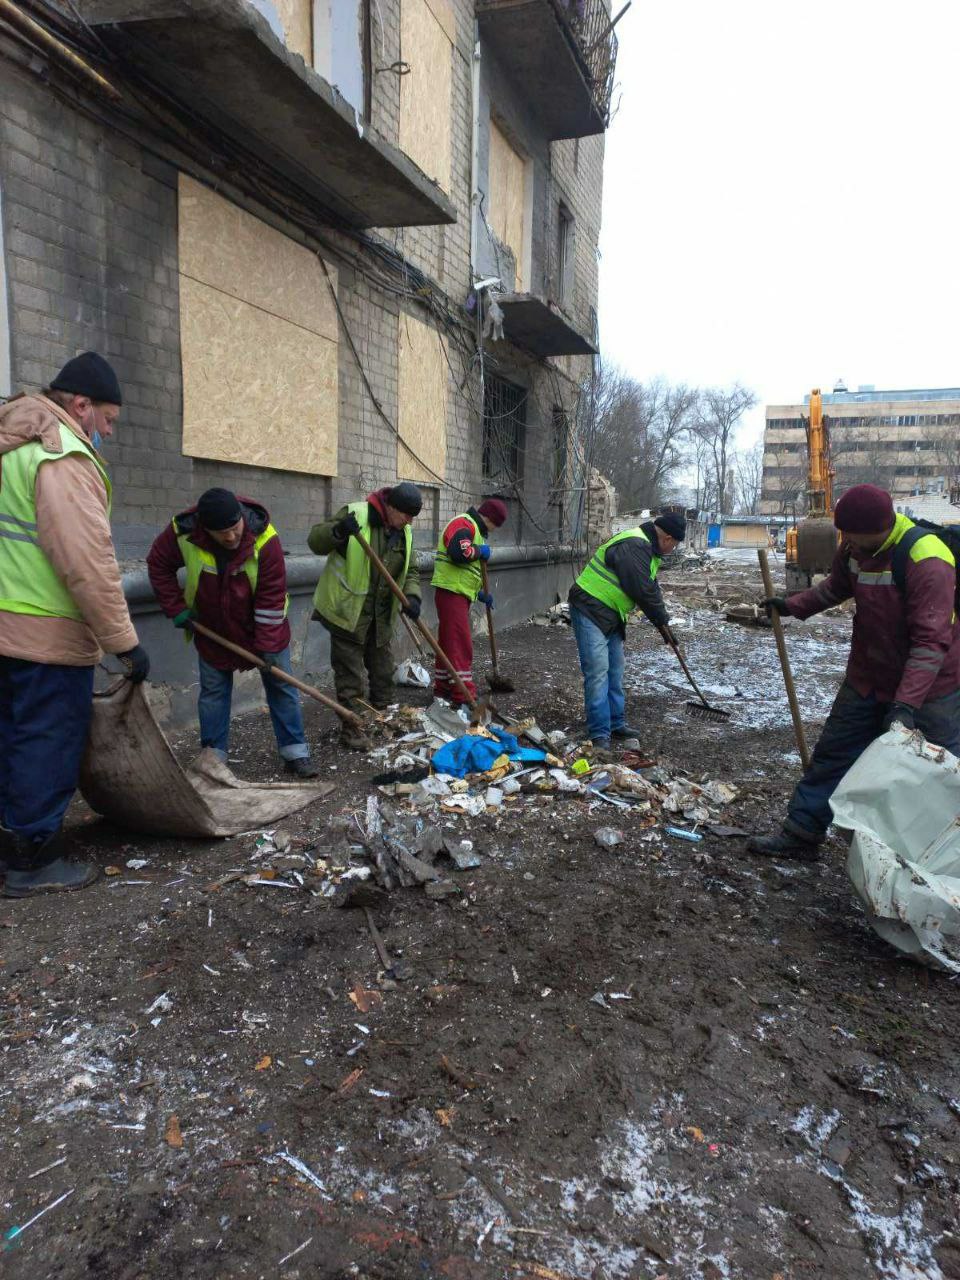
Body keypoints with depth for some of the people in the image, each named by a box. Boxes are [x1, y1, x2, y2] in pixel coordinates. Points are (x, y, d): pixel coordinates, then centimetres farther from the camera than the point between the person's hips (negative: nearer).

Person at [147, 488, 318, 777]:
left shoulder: (264, 537, -29)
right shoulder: (182, 532, -23)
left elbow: (272, 595, -24)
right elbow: (158, 565, -3)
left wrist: (268, 645, -23)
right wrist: (176, 609, -7)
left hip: (261, 626, -1)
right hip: (212, 628, 2)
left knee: (281, 686, 3)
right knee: (213, 691, 9)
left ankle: (295, 753, 12)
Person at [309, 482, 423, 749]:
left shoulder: (404, 532, 4)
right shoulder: (355, 515, -16)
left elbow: (410, 571, 11)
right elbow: (315, 541, -15)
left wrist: (412, 596, -9)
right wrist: (338, 531, -36)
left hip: (381, 616, 7)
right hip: (348, 612, -6)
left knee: (383, 671, 18)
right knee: (349, 675, 1)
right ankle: (350, 729, 13)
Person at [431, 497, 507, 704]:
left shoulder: (475, 529, 23)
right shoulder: (464, 524, -10)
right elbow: (458, 552, -29)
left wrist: (480, 593, 22)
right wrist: (480, 550, -12)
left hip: (461, 593, 10)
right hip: (451, 592, -10)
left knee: (448, 641, 14)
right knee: (460, 643, -11)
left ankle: (443, 687, 21)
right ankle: (464, 694, -11)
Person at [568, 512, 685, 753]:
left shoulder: (647, 548, 12)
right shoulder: (633, 546, -22)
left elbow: (651, 589, 18)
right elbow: (643, 591, -23)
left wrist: (662, 623, 15)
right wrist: (662, 622, -9)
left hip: (611, 616, 11)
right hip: (590, 610, -11)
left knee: (615, 671, 14)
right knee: (598, 670, -11)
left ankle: (615, 723, 24)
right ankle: (599, 733, -7)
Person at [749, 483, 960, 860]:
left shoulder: (927, 560, -27)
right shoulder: (854, 548, -3)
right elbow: (837, 586, 21)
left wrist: (906, 703, -36)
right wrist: (793, 605, 12)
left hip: (926, 689, -7)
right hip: (867, 680, 7)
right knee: (832, 754, 10)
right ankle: (801, 835, 21)